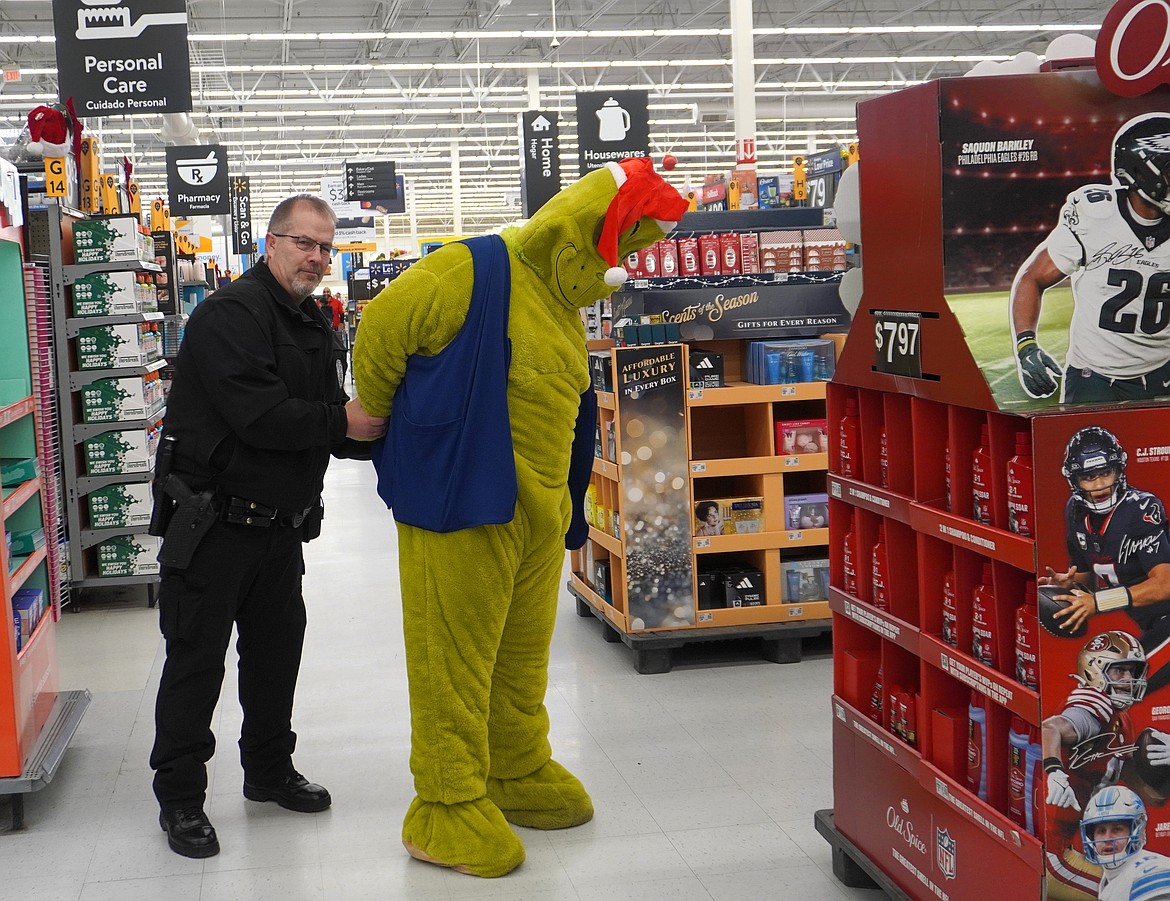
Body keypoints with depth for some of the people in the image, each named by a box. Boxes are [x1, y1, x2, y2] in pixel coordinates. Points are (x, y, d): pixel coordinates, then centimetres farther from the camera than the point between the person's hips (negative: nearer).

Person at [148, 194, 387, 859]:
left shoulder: (314, 326, 13)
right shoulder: (231, 313, -16)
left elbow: (327, 423, 11)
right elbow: (258, 417, -27)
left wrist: (375, 433, -9)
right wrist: (342, 423, -23)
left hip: (282, 526, 8)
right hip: (214, 523, -8)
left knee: (277, 650, 17)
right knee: (196, 659, 1)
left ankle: (269, 769, 34)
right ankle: (179, 797, 13)